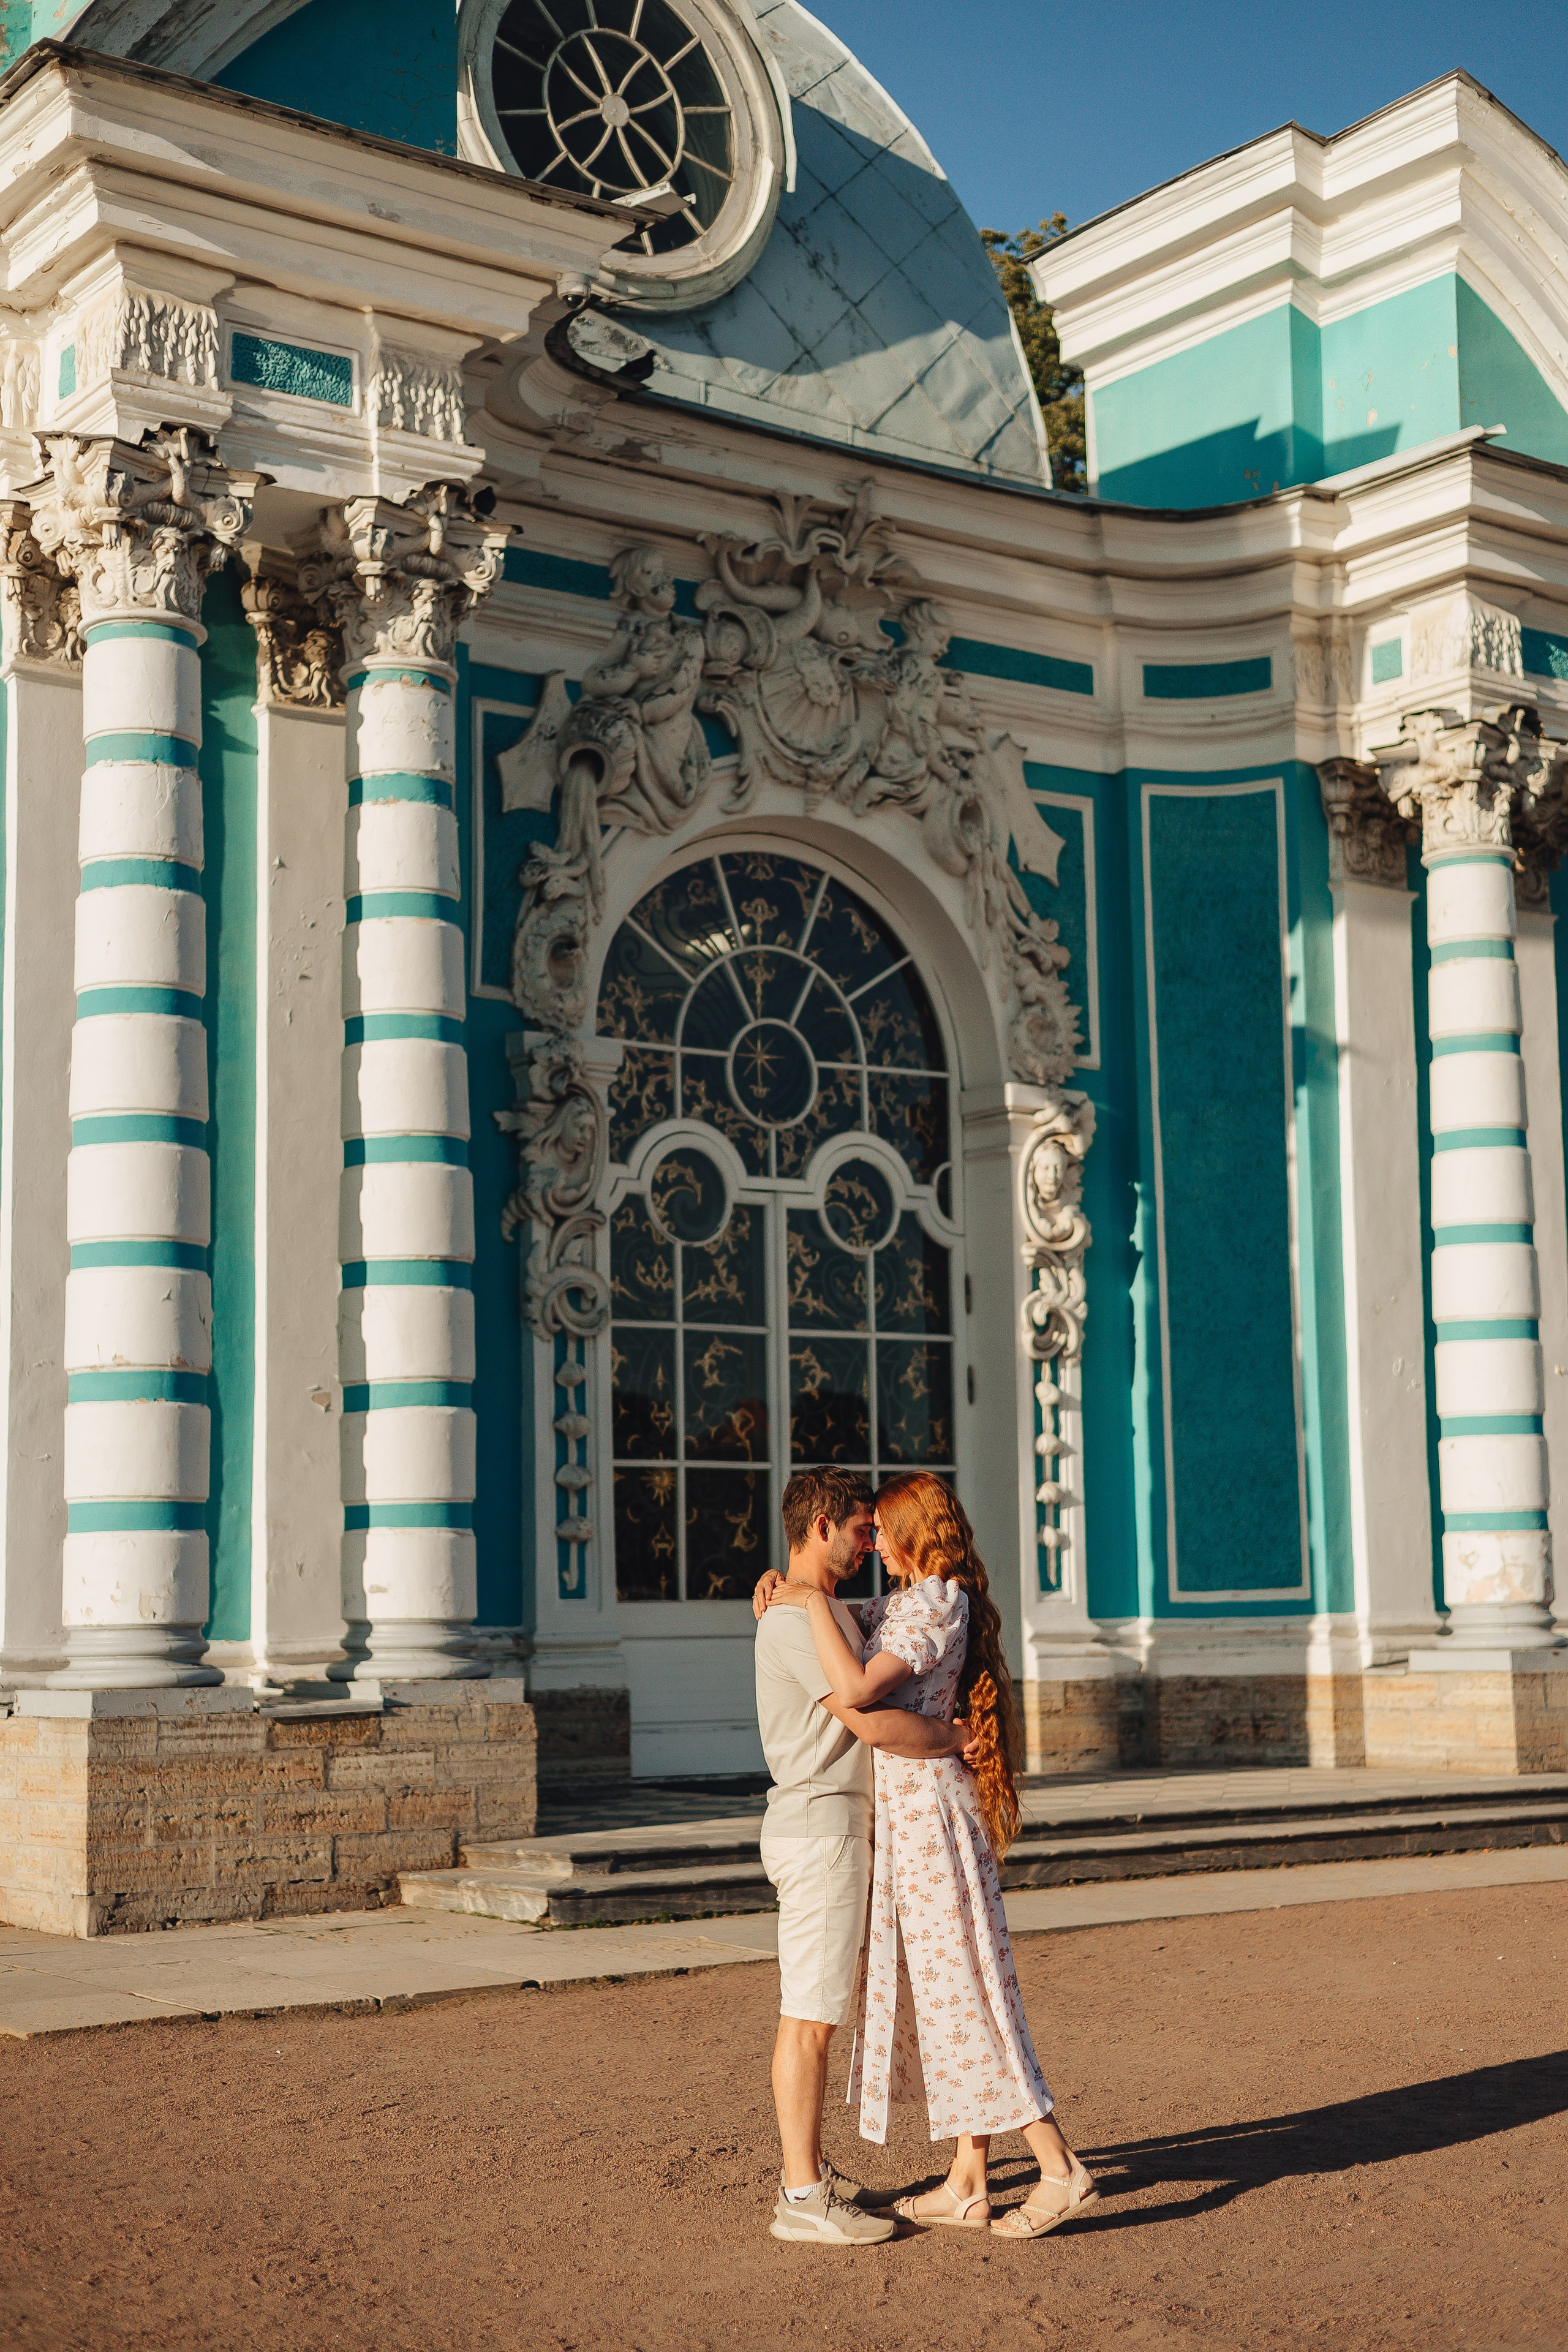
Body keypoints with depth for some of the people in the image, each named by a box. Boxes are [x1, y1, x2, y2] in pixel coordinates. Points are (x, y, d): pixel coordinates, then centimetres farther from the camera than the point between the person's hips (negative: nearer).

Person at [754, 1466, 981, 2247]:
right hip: (818, 1830, -11)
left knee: (812, 2011, 15)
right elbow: (873, 1724, -24)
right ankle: (802, 2198, -3)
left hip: (834, 1827, 11)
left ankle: (809, 2169, 24)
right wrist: (961, 1736, -10)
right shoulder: (795, 1619, -17)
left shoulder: (828, 1611, 16)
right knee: (810, 2016, -7)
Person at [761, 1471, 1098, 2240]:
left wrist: (813, 1601, -19)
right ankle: (967, 2185, 16)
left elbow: (855, 1690, -28)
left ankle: (1061, 2169, -1)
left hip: (926, 1810, -10)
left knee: (963, 1998, -5)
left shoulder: (934, 1605, -16)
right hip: (918, 1810, 10)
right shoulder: (901, 1603, 14)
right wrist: (786, 1591, 8)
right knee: (941, 1996, 11)